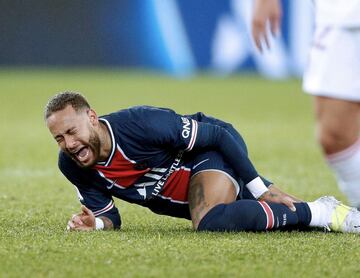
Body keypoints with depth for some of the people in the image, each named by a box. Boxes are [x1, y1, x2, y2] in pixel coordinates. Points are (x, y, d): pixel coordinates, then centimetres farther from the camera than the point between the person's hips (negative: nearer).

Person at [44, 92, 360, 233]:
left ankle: (319, 212, -20)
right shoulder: (71, 166, -16)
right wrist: (95, 222, -27)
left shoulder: (141, 123, -34)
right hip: (182, 198, 7)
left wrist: (261, 189, -20)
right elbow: (109, 215, -2)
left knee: (210, 222, -35)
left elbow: (218, 135, -23)